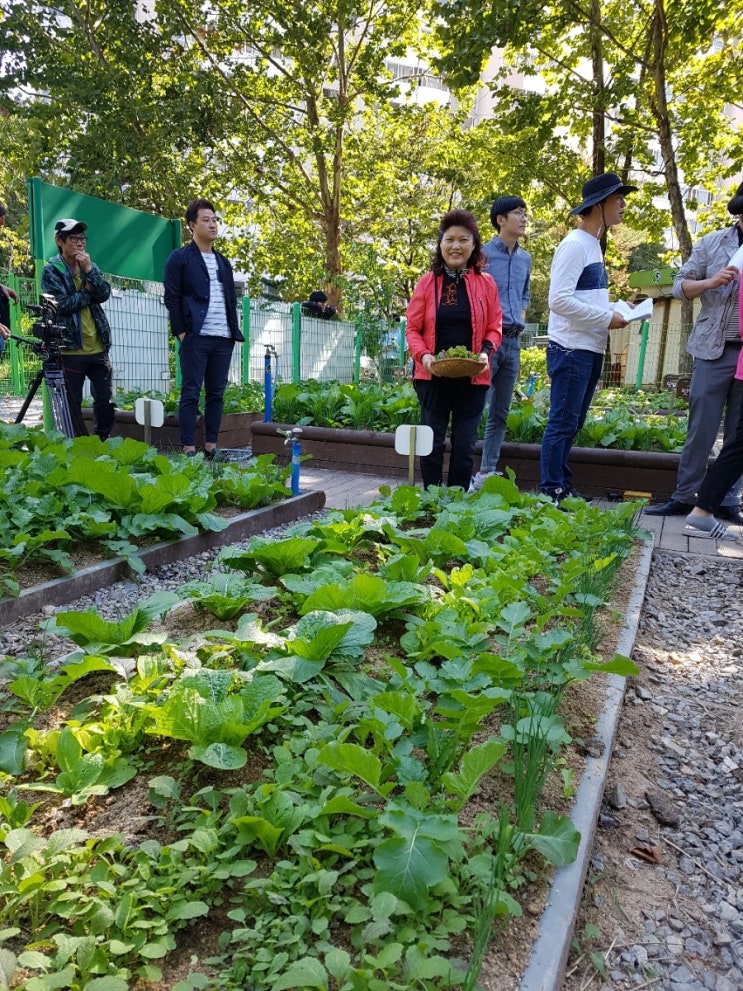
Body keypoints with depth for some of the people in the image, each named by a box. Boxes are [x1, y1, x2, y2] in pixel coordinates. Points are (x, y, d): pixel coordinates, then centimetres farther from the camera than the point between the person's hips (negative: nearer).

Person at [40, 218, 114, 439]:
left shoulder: (89, 266, 14)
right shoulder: (51, 270, -1)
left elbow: (104, 294, -2)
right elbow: (62, 305, -14)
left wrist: (89, 269, -12)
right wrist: (87, 293, -5)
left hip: (98, 348, 5)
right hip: (70, 349, -4)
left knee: (106, 400, 6)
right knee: (73, 405, 1)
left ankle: (102, 444, 19)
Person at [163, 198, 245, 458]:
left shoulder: (224, 262, 20)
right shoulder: (179, 258, 2)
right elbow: (172, 298, -4)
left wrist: (234, 330, 10)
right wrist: (181, 333, -10)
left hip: (223, 339, 6)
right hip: (195, 338, -6)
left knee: (216, 394, 6)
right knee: (191, 393, -4)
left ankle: (211, 448, 11)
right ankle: (188, 450, -1)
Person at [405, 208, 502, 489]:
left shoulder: (485, 283, 3)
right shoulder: (427, 282, 0)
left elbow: (493, 328, 6)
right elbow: (412, 329, 2)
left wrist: (485, 352, -14)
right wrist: (423, 355, -17)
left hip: (472, 376, 1)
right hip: (433, 374, 0)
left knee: (465, 445, 5)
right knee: (432, 441, 4)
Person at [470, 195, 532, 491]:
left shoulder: (525, 258, 16)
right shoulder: (483, 253, -3)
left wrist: (521, 317, 11)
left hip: (513, 342, 7)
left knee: (500, 414, 8)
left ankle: (487, 473, 15)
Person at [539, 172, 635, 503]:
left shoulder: (594, 246, 17)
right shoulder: (575, 245, -11)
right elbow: (559, 300, -20)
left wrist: (617, 309, 4)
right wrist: (607, 319, -15)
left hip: (592, 350, 9)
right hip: (572, 350, -9)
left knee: (572, 424, 13)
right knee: (562, 423, -6)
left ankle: (562, 488, 21)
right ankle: (550, 492, 0)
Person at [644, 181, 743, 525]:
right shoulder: (712, 243, 6)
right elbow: (680, 285, 6)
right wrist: (710, 282, -12)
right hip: (714, 350, -1)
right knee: (701, 427, 1)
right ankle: (684, 497, 9)